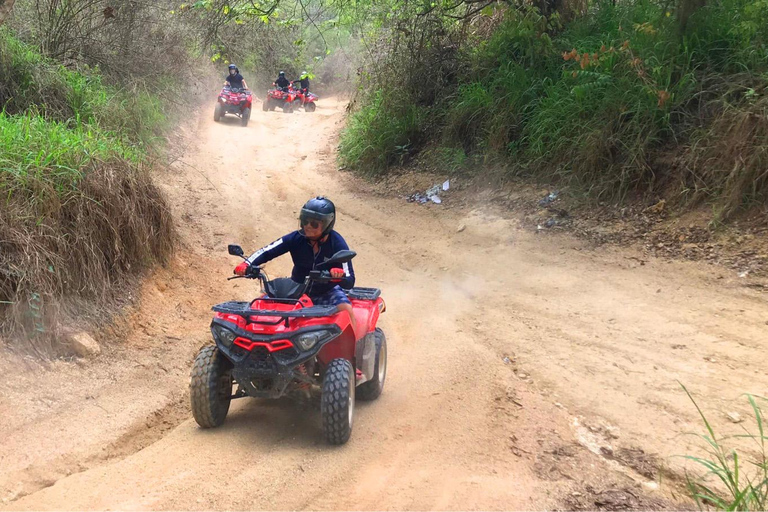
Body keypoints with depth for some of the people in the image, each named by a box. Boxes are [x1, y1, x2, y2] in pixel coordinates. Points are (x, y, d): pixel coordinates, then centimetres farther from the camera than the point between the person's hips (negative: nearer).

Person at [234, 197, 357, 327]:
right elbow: (266, 252, -14)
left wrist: (340, 275, -46)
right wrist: (247, 264, -34)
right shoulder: (296, 238, -11)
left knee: (346, 309, -30)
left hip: (326, 292, -2)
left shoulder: (337, 244, -17)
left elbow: (349, 282, -21)